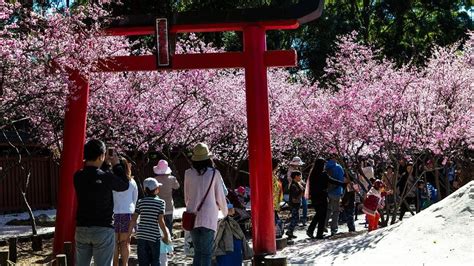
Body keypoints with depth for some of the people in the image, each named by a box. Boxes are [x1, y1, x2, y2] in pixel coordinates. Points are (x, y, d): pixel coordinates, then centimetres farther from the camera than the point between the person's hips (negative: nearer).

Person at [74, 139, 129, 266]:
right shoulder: (107, 177, -14)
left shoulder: (78, 176, -2)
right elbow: (125, 185, 5)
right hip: (103, 229, -4)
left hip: (82, 229, 4)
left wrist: (105, 161, 18)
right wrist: (116, 164, 12)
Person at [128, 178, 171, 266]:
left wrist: (129, 234, 10)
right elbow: (160, 221, -9)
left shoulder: (140, 202, 4)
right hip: (154, 236, -2)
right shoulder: (160, 202, -5)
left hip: (141, 236, 3)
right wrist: (166, 235, 1)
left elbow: (133, 220, 2)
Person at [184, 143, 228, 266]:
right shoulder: (214, 173, -5)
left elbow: (186, 197, 11)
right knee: (206, 252, 0)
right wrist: (225, 211, 20)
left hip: (192, 217, 3)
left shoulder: (188, 173, 2)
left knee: (197, 251, 13)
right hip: (209, 217, -3)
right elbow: (220, 196, 3)